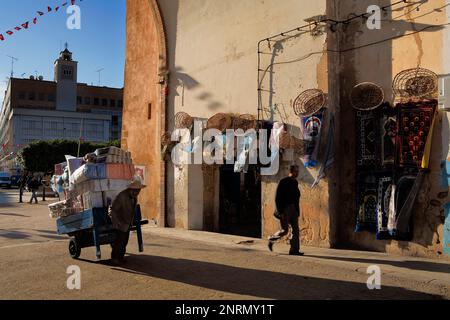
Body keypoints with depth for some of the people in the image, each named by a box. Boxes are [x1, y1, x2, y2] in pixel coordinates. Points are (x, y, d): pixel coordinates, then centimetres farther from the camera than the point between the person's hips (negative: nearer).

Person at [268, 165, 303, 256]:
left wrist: (297, 211, 13)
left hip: (293, 209, 7)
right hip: (285, 209, -7)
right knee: (285, 230, -5)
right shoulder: (283, 182, -10)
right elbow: (278, 198, -13)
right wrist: (280, 212, -18)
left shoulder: (295, 183, 12)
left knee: (296, 230, 3)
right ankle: (271, 239, 19)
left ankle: (295, 250, 7)